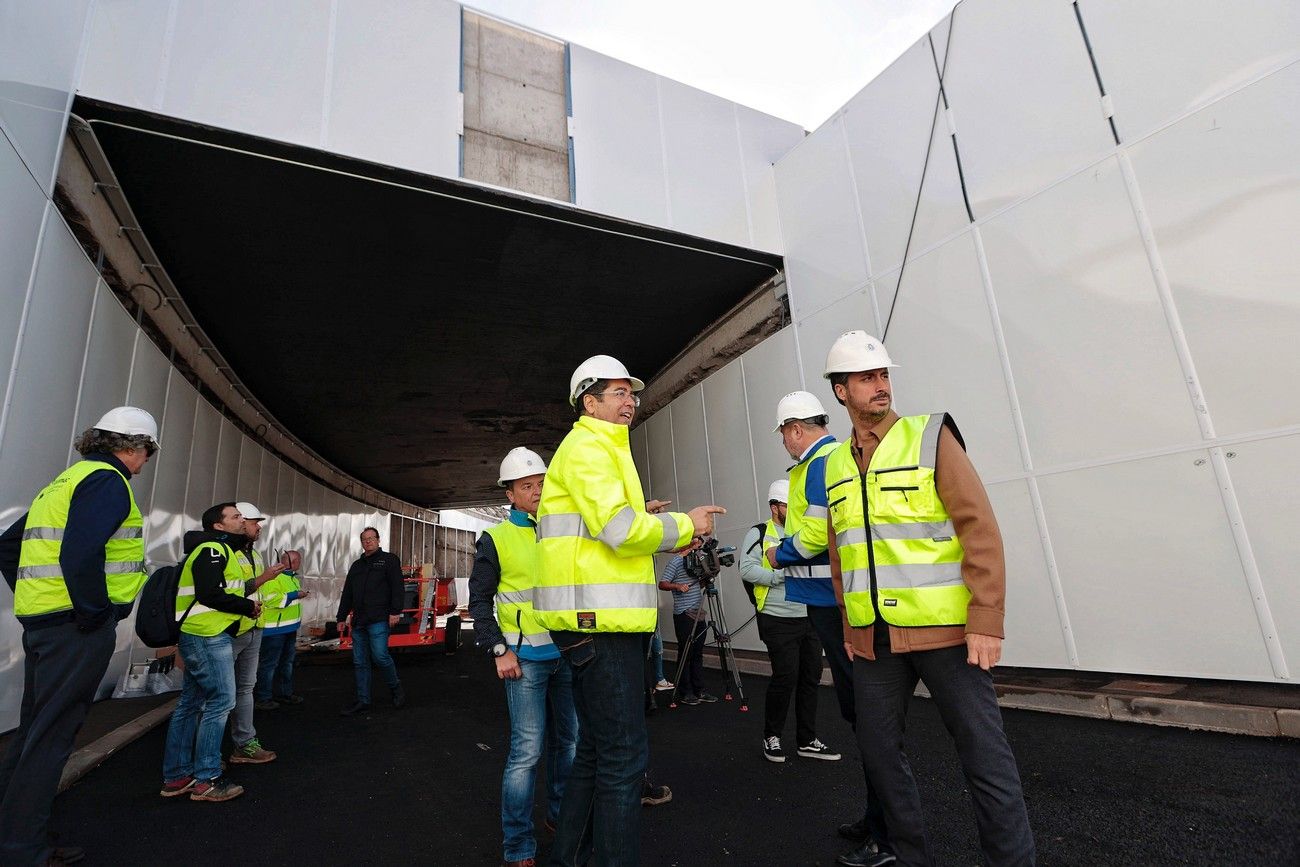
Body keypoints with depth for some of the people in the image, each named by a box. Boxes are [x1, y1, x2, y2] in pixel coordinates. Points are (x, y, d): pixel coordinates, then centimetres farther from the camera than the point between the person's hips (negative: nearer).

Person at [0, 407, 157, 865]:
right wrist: (95, 613, -16)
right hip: (77, 626, -10)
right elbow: (80, 554, -26)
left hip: (39, 618, 10)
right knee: (51, 737, -1)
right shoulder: (108, 481, -13)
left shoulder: (66, 480, 18)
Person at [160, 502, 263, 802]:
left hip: (202, 637, 11)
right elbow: (210, 594, -21)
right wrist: (247, 606, -11)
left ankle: (176, 777, 23)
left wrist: (246, 604, 5)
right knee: (221, 701, -6)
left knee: (191, 703, 14)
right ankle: (206, 780, 2)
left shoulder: (220, 550, 20)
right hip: (207, 637, -11)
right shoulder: (212, 548, -13)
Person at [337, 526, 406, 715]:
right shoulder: (356, 566, 22)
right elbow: (347, 594, 26)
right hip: (358, 621, 7)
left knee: (380, 655, -14)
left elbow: (397, 587, -6)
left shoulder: (389, 560, 3)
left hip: (379, 619, -6)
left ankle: (396, 688, 8)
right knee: (360, 662, 7)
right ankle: (363, 701, 14)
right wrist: (342, 617, 20)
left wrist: (395, 611, -15)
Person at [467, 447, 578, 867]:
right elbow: (480, 601, -2)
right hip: (526, 658, -4)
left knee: (569, 740, 15)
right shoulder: (495, 540, -3)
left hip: (568, 653, 5)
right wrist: (499, 650, -9)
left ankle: (561, 813, 37)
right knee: (527, 750, -2)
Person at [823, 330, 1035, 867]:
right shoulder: (835, 464, 9)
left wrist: (986, 621, -14)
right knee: (879, 750, 14)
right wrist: (849, 626, 13)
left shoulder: (931, 437, -4)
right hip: (874, 639, 5)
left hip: (944, 630, -4)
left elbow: (981, 530, -9)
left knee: (984, 755, 3)